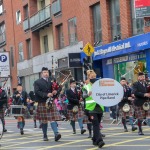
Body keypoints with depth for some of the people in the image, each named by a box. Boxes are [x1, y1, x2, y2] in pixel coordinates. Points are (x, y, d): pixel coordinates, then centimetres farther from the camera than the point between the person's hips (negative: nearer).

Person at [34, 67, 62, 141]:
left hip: (51, 102, 2)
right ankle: (45, 136, 16)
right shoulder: (37, 82, 3)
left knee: (53, 118, -8)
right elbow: (37, 92, -10)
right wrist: (46, 95, -21)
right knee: (44, 120, 5)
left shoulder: (52, 81, 14)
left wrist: (55, 92, -9)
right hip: (42, 103, -2)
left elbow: (56, 89, 15)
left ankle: (56, 134, -17)